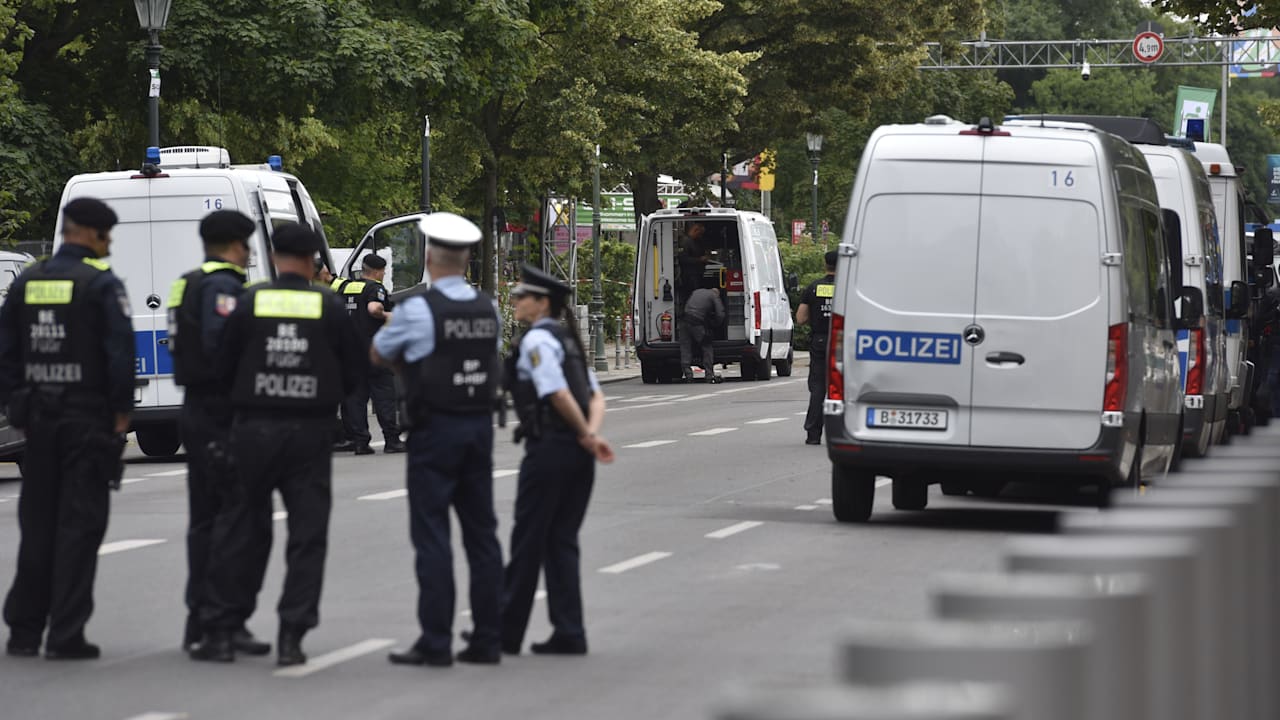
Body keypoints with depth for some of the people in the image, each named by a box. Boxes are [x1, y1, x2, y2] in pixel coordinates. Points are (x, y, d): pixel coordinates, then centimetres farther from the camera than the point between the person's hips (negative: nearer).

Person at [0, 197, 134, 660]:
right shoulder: (102, 284, -9)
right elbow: (120, 352, -14)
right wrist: (121, 414, -6)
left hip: (38, 421, 5)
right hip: (89, 421, -5)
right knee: (78, 526, -2)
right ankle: (66, 635, -6)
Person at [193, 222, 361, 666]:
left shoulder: (249, 303, -3)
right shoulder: (329, 307, -2)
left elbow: (223, 367, 1)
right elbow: (353, 372, 3)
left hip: (253, 429, 1)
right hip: (310, 434, -1)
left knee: (239, 532, 9)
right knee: (307, 536, 4)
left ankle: (220, 633, 11)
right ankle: (291, 638, -1)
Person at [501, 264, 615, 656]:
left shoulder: (537, 340, -12)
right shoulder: (567, 339, 17)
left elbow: (559, 395, -21)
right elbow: (596, 396, 12)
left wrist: (587, 436, -10)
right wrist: (591, 434, -4)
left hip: (549, 448, -9)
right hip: (577, 454, 9)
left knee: (527, 541, 1)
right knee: (562, 542, 10)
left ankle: (507, 633, 9)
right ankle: (568, 634, 7)